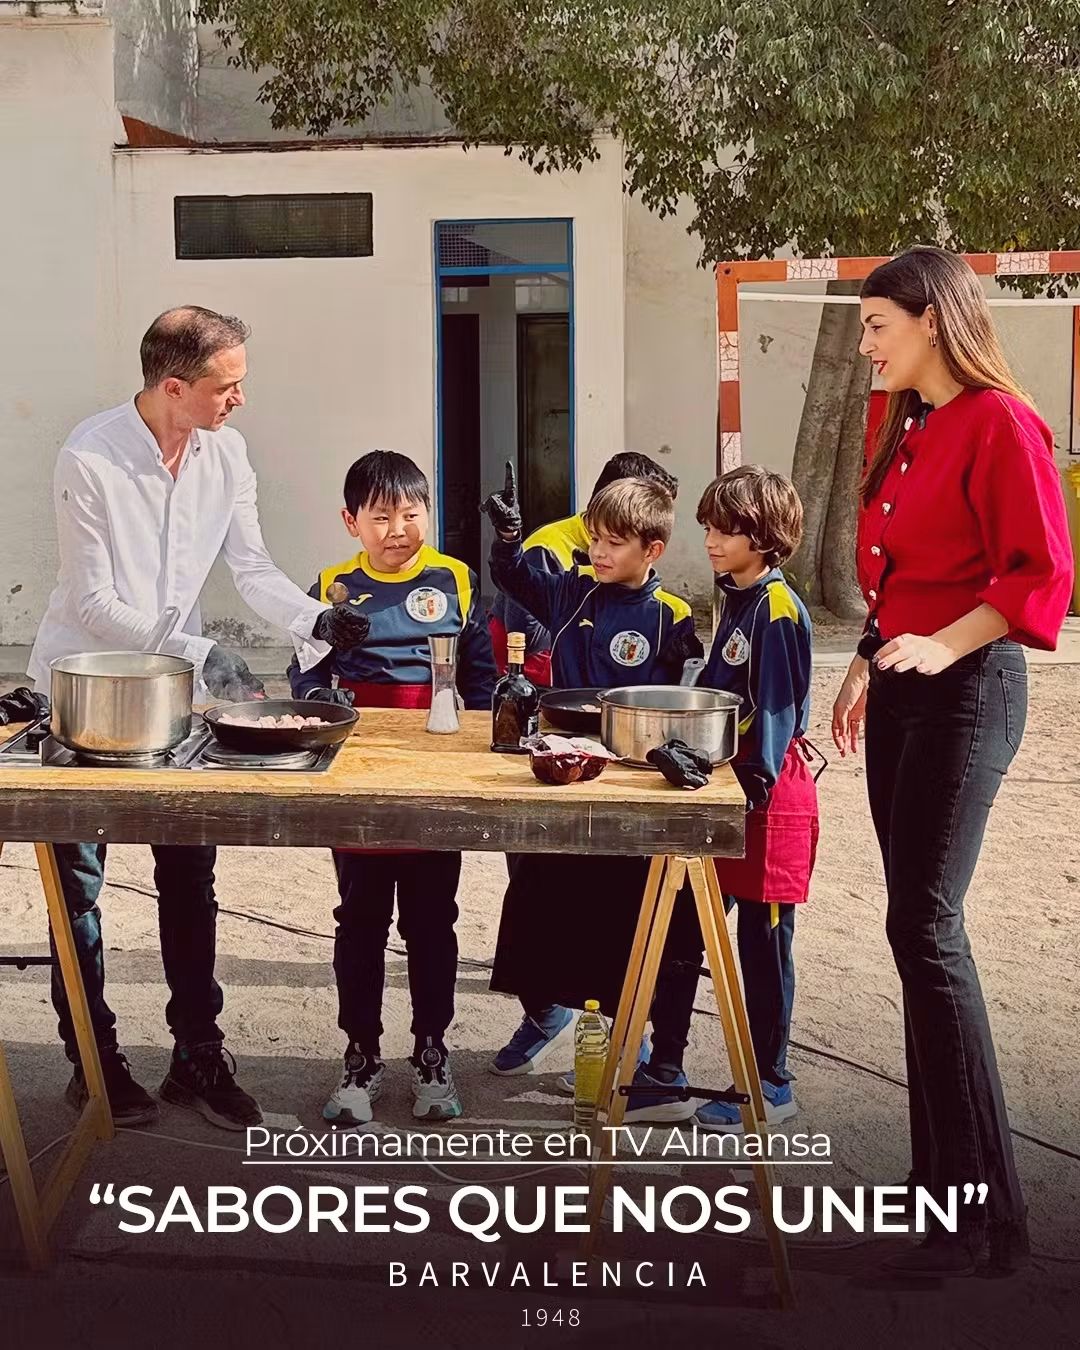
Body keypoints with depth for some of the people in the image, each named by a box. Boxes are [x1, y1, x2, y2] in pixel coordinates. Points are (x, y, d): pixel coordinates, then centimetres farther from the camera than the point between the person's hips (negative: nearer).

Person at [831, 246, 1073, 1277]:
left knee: (924, 925, -13)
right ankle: (940, 1168, 19)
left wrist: (943, 646, -26)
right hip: (903, 684, 9)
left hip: (966, 686, -9)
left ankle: (985, 1209, -4)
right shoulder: (908, 429, 16)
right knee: (918, 924, 9)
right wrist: (867, 666, 19)